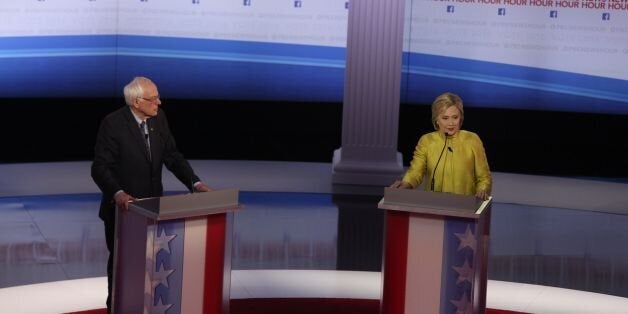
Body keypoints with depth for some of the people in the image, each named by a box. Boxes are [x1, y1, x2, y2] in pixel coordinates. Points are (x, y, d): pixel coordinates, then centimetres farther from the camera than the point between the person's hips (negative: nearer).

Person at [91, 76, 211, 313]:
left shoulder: (158, 118, -3)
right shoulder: (113, 124, -20)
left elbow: (172, 155, 1)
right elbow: (100, 168, -22)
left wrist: (195, 182, -13)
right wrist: (117, 193, -39)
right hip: (123, 207, -5)